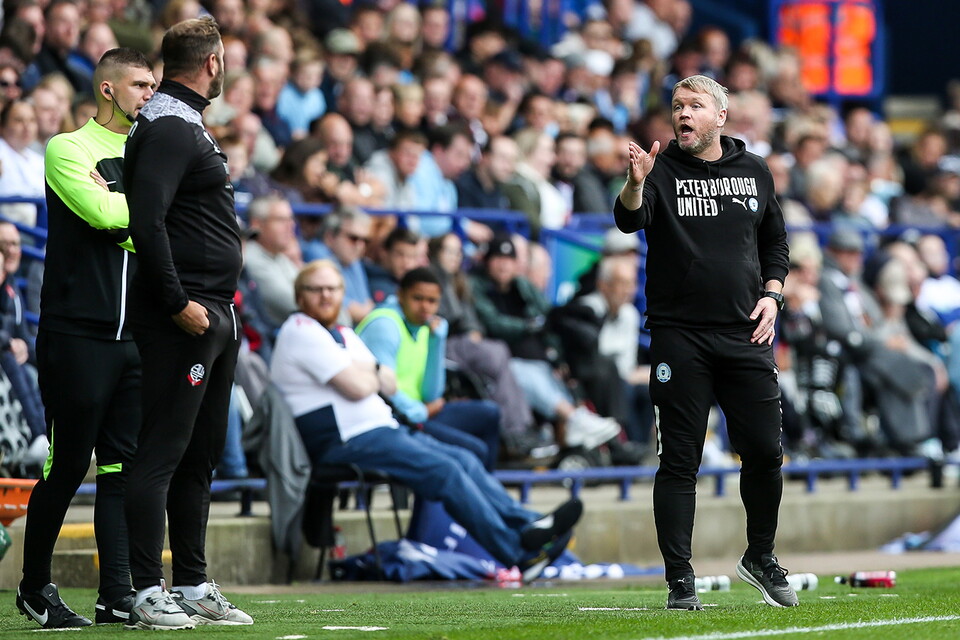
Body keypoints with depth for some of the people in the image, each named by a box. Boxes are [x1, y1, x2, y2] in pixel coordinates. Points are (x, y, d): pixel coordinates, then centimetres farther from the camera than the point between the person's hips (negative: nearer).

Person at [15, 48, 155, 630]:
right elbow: (100, 213, -18)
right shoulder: (68, 149, -2)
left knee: (123, 467, 3)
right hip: (78, 334, -6)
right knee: (68, 466, -3)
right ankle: (35, 586, 12)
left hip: (134, 335, 6)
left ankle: (118, 596, 4)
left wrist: (118, 211, -9)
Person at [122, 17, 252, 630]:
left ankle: (195, 587, 19)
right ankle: (147, 594, -10)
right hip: (184, 319, -10)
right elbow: (146, 220, -22)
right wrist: (178, 304, -23)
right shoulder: (167, 127, -12)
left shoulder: (188, 124, 20)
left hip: (217, 317, 10)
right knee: (163, 452, -10)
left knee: (201, 453, 13)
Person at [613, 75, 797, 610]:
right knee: (680, 460, -3)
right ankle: (680, 579, 2)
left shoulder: (755, 171, 11)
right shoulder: (663, 170, -1)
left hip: (747, 335, 3)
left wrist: (772, 293, 6)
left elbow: (775, 240, 21)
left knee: (765, 453, 3)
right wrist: (635, 185, -40)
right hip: (680, 337, -3)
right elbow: (630, 221, -20)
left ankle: (761, 557, 25)